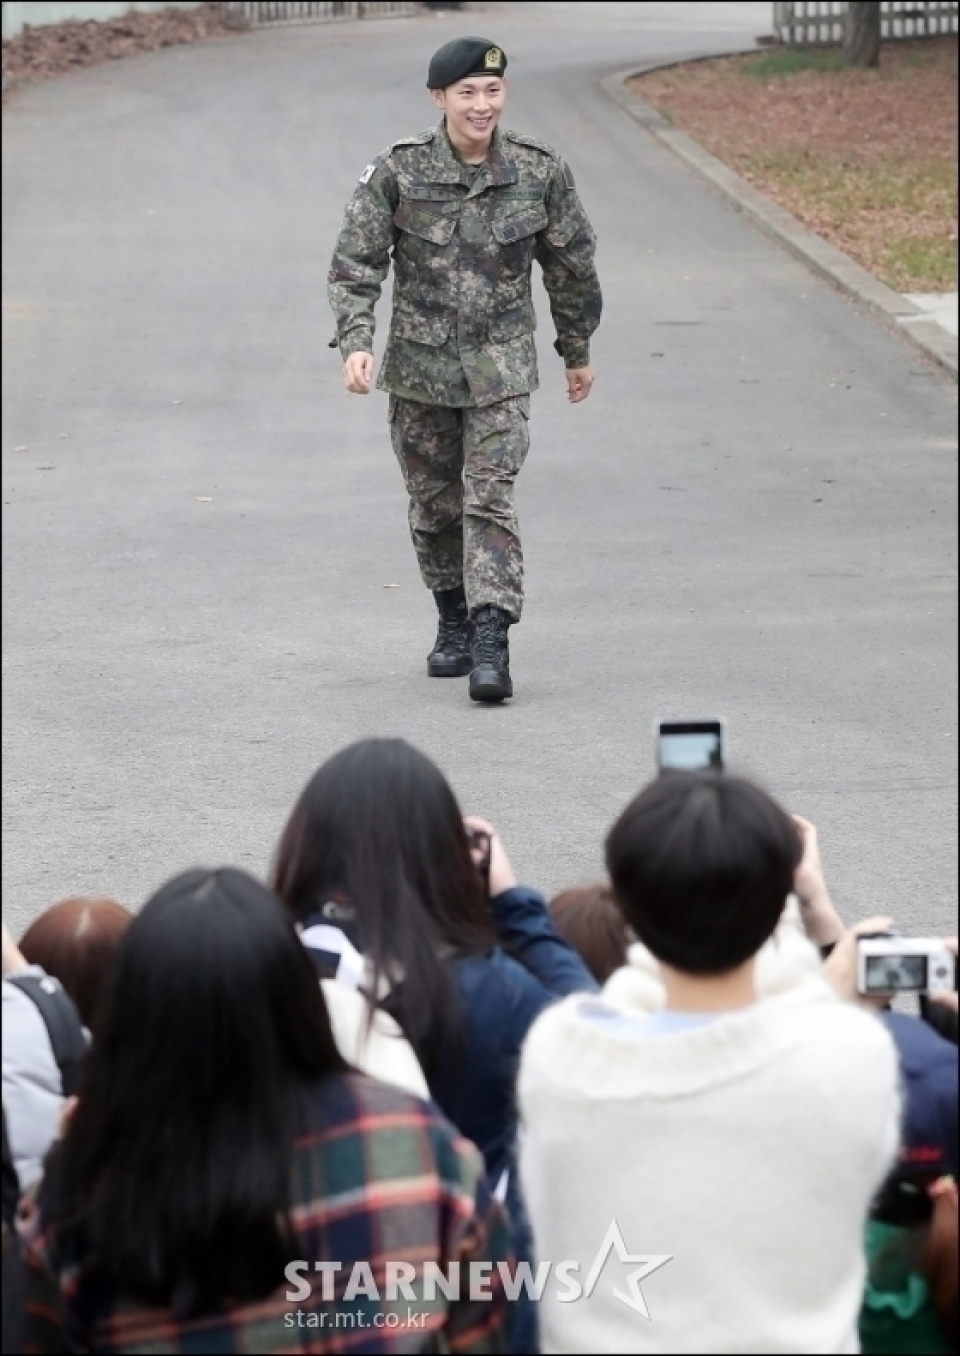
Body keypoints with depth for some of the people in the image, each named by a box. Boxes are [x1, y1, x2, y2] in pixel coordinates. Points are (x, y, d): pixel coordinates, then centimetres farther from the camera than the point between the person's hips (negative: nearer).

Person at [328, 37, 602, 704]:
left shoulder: (540, 171, -6)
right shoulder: (398, 171, -9)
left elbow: (572, 267, 7)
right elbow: (355, 264, -7)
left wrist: (578, 351, 15)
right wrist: (356, 341, -21)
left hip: (500, 367, -1)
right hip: (420, 366, 1)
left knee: (490, 499, -13)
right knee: (434, 504, 12)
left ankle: (492, 643, -18)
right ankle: (454, 623, 32)